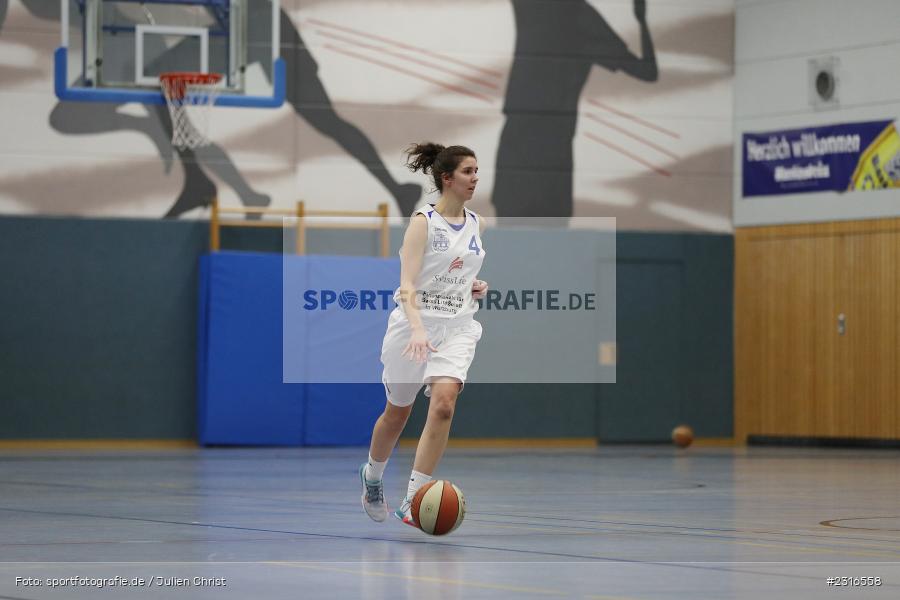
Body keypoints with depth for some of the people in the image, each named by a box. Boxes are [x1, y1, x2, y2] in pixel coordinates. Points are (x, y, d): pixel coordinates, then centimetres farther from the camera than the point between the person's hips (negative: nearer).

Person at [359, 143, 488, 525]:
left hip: (457, 328, 3)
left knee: (443, 404, -20)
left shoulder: (476, 224, 8)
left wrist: (477, 287, 5)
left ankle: (412, 502, -18)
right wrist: (417, 329, -34)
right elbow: (407, 285, -20)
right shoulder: (423, 222, -11)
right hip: (414, 325, -3)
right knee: (397, 413, 12)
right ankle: (372, 475, 43)